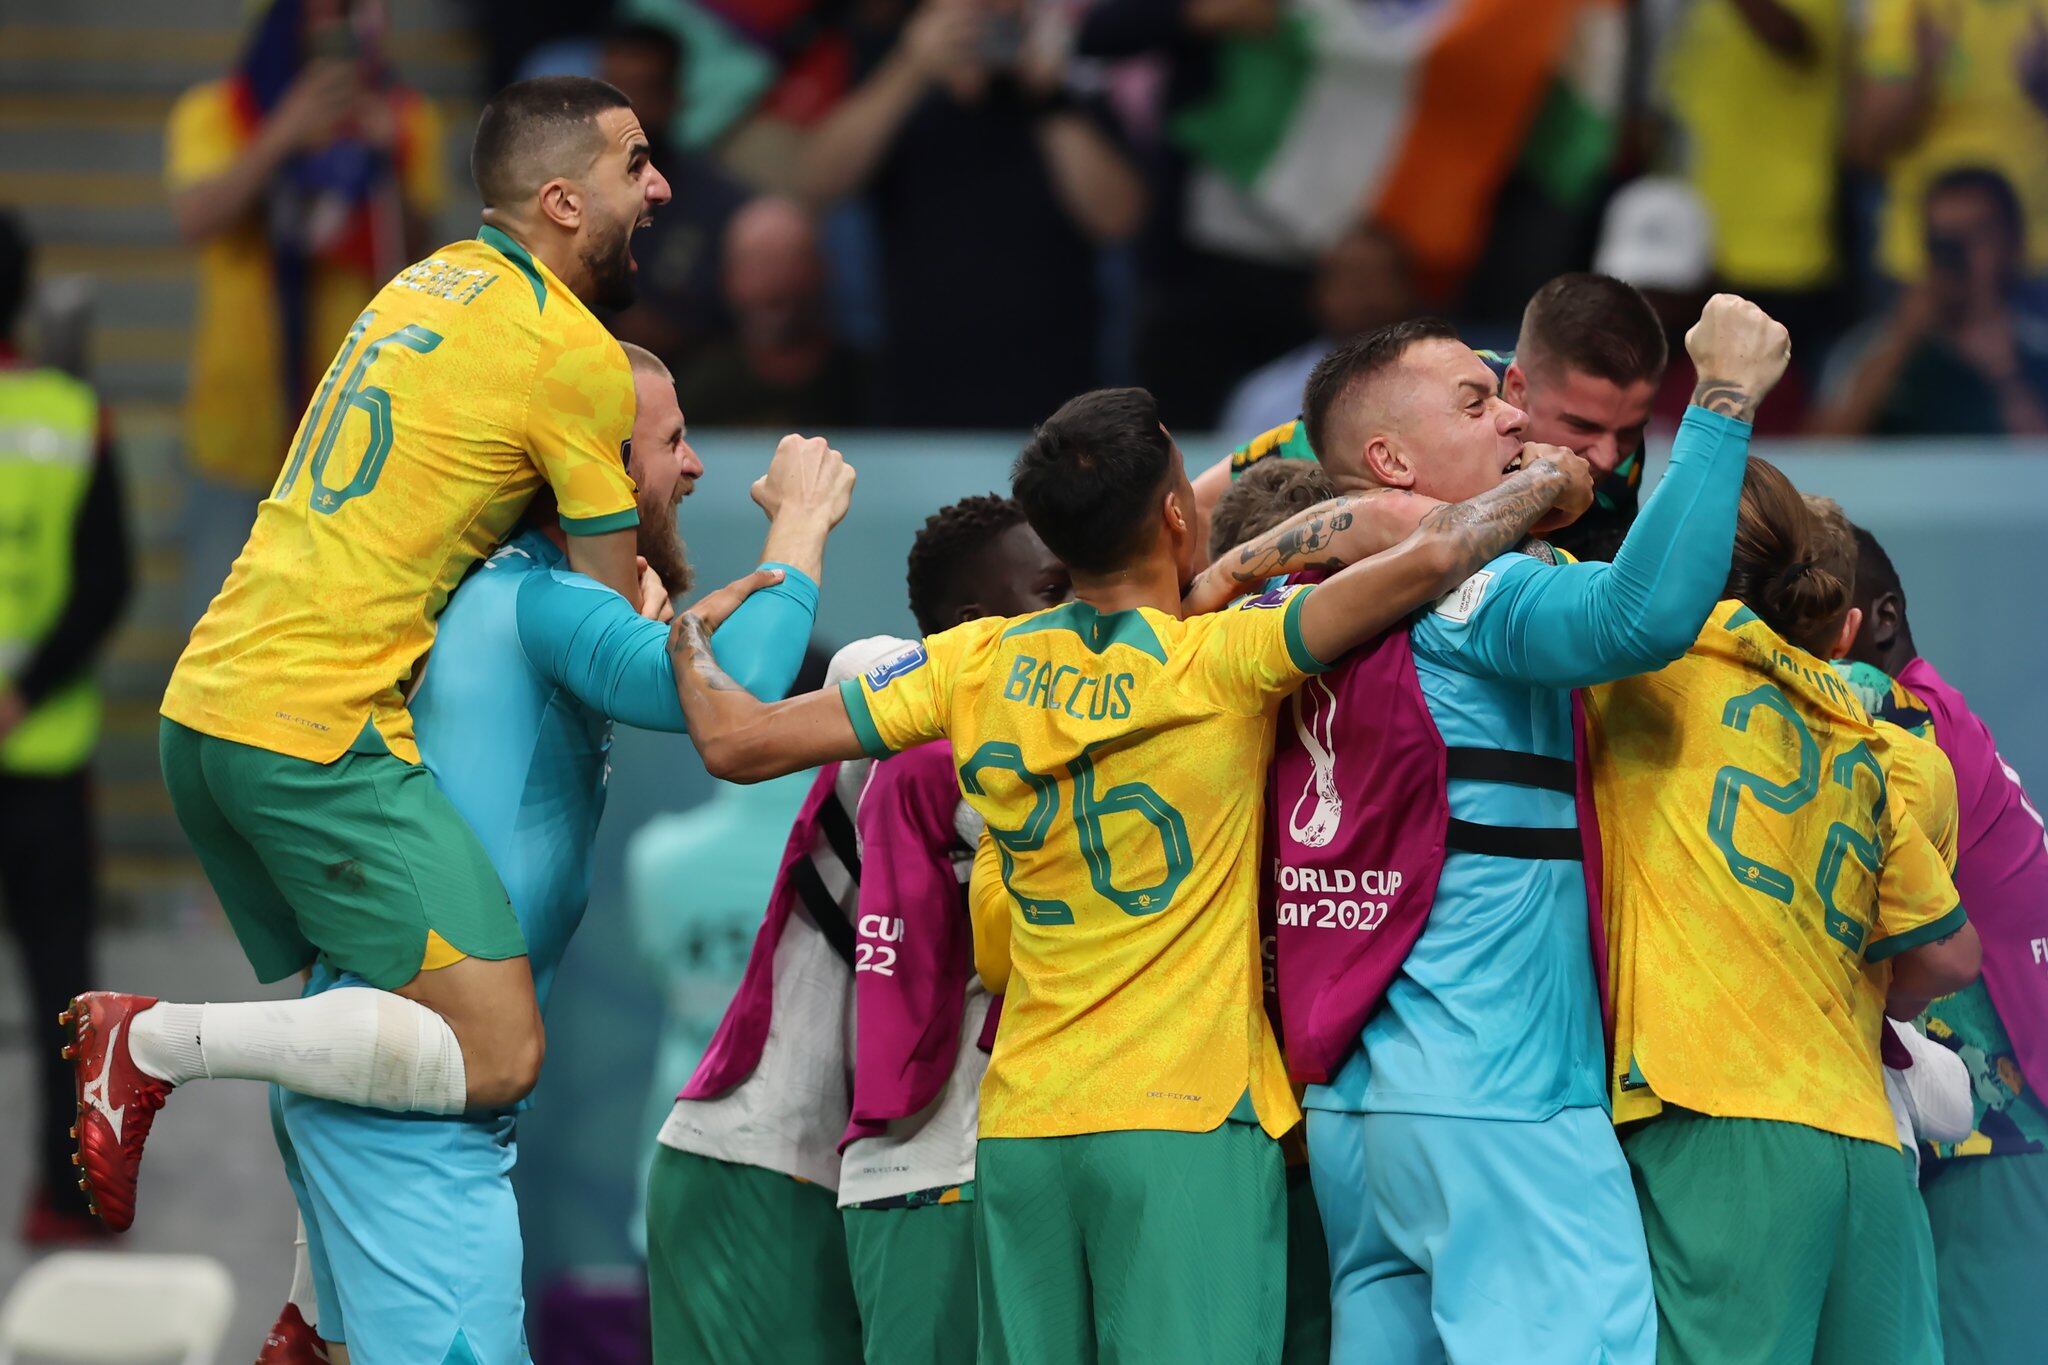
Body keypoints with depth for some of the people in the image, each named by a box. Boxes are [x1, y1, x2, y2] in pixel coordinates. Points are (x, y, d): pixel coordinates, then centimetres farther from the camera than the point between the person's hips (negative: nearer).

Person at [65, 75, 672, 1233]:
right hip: (320, 733, -9)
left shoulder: (436, 281, 17)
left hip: (205, 702, 9)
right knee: (497, 1054, -13)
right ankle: (158, 1045, -13)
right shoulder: (577, 358, -7)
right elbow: (616, 623, -1)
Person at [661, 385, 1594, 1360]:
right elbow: (1429, 559, -18)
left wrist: (686, 638, 28)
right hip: (1189, 1126, -5)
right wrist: (1542, 485, 2)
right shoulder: (1220, 663, -8)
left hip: (1020, 1131, 5)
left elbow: (737, 742, 7)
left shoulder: (977, 666, 5)